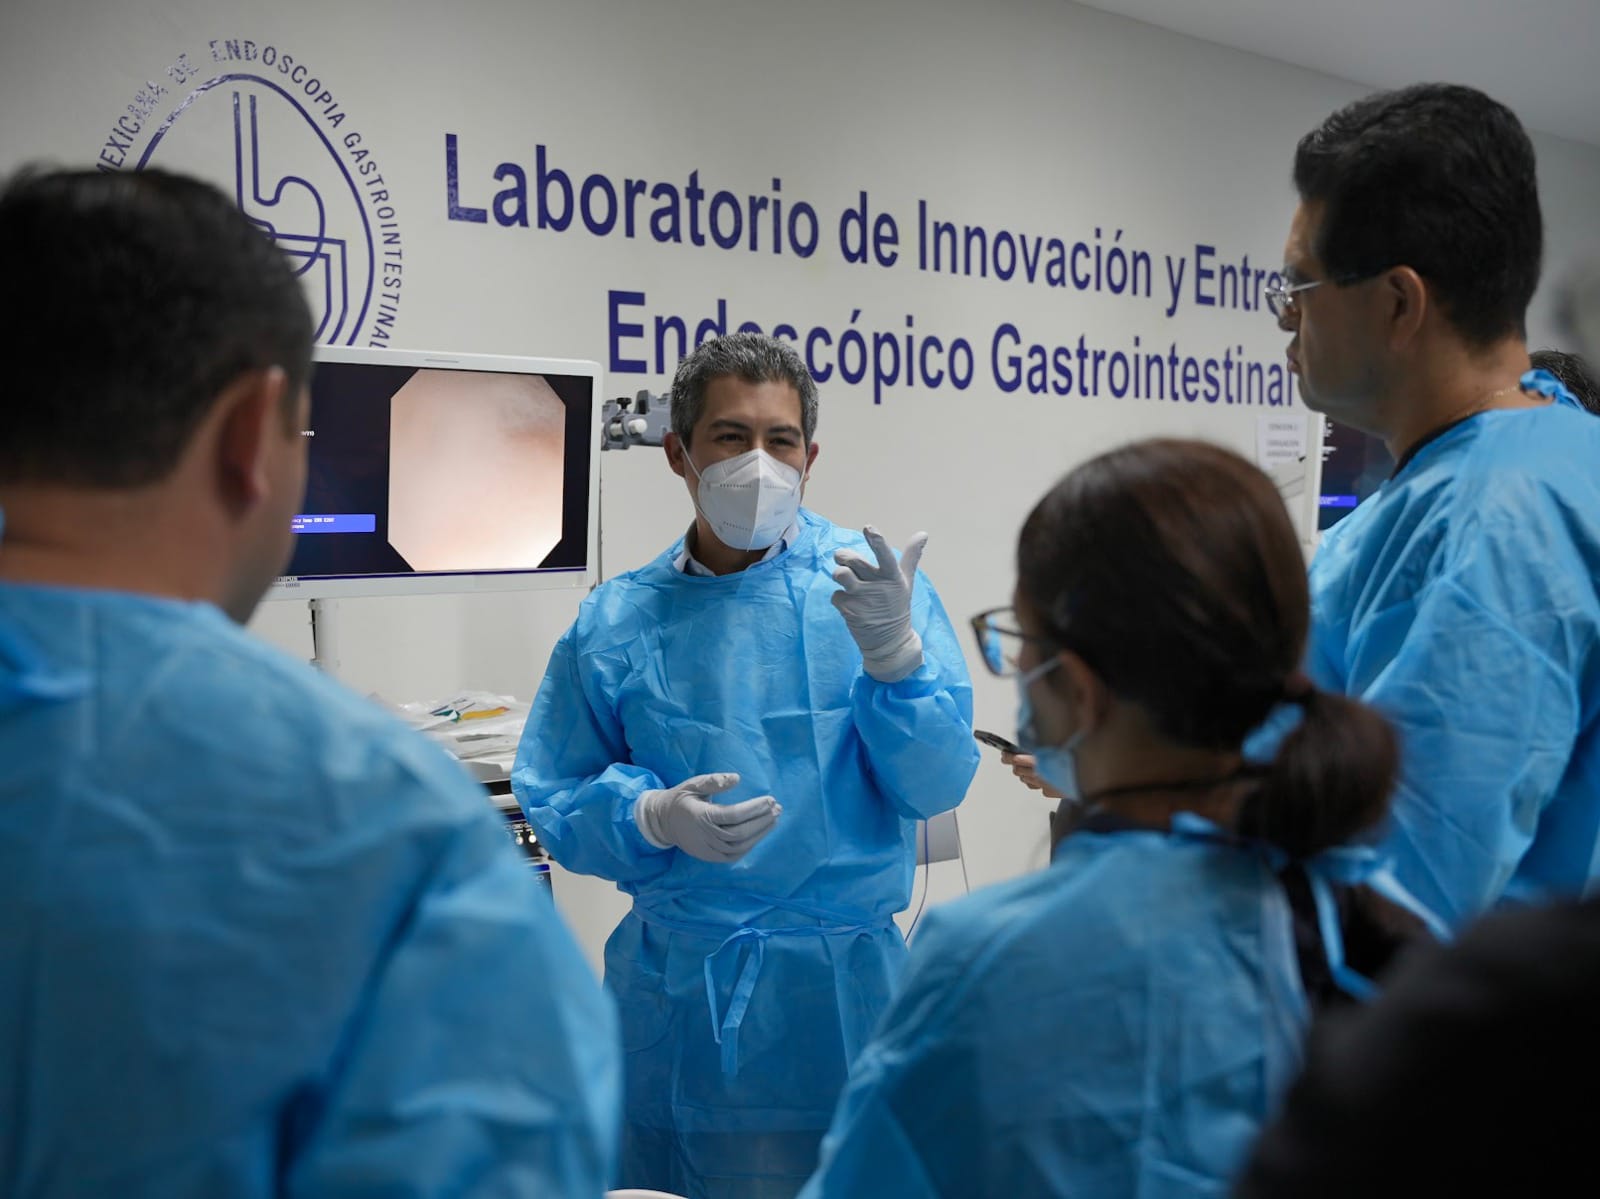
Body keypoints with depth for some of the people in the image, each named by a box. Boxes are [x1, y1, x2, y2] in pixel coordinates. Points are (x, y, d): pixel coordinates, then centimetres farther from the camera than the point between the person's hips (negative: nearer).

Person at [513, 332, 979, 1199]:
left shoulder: (873, 583, -4)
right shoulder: (618, 623, -1)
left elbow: (937, 786, -8)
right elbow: (552, 801, 2)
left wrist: (894, 654, -24)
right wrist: (655, 817, -17)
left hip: (842, 984, 0)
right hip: (678, 989, 1)